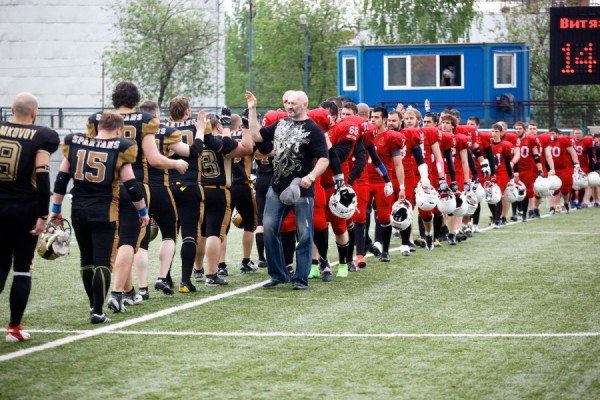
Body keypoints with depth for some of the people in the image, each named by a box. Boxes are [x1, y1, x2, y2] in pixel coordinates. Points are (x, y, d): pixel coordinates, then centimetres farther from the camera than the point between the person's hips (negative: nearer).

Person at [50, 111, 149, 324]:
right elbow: (131, 185, -4)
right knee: (102, 262, -2)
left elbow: (61, 179, 9)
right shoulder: (119, 149, -6)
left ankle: (94, 304, 28)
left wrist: (56, 208, 17)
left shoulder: (75, 144, 5)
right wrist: (143, 212, 8)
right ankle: (97, 311, -6)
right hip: (104, 212, -4)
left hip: (78, 211, 4)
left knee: (87, 259, 19)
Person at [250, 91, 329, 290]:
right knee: (269, 228, 2)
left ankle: (301, 279, 7)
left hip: (301, 190, -6)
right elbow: (256, 136, 17)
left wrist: (311, 176, -29)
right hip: (277, 187, 6)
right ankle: (278, 274, 13)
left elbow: (324, 159, -13)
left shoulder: (313, 130, -8)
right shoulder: (281, 124, 12)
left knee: (304, 234, -1)